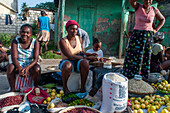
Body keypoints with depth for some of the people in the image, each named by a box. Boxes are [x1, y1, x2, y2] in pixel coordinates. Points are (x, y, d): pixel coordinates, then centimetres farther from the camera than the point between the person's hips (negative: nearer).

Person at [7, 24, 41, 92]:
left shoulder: (35, 42, -10)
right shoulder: (15, 42, -9)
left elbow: (35, 59, -16)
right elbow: (14, 58, -18)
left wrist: (27, 68, -35)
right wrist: (20, 68, -38)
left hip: (31, 64, -1)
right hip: (19, 64, 1)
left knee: (37, 69, -32)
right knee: (10, 67, -30)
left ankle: (36, 87, -4)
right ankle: (12, 89, -10)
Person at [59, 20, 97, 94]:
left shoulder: (79, 39, 3)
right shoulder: (62, 41, -13)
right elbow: (70, 56, -24)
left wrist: (89, 54, -5)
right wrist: (87, 58, -25)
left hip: (78, 62, 3)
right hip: (67, 62, -3)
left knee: (85, 62, -32)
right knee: (67, 65, -39)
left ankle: (82, 87, -20)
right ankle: (65, 87, -15)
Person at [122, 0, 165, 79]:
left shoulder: (154, 10, 5)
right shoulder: (138, 7, -1)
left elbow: (162, 20, 20)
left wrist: (156, 30, 7)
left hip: (148, 37, 2)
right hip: (136, 35, -2)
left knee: (146, 58, 5)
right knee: (133, 57, -4)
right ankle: (128, 78, 4)